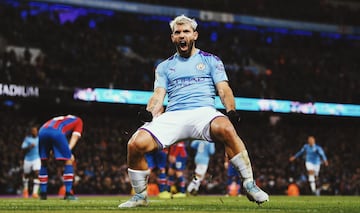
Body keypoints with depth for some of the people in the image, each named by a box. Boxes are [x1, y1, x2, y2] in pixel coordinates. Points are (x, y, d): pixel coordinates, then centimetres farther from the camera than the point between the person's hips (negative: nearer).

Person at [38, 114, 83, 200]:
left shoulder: (60, 119, 44)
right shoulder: (78, 120, 31)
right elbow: (75, 136, 13)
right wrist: (69, 151, 1)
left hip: (42, 131, 5)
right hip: (57, 133, -5)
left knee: (44, 163, 20)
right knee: (68, 162, 8)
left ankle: (43, 193, 19)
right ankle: (68, 194, 3)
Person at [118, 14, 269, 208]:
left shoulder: (210, 60, 17)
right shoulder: (164, 67, 23)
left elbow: (223, 90, 7)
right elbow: (159, 95, 12)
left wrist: (231, 110, -13)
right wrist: (149, 113, -11)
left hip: (203, 111, -2)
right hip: (173, 116, 2)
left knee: (226, 129, -39)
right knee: (135, 144, -22)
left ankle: (249, 184, -28)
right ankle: (140, 196, 0)